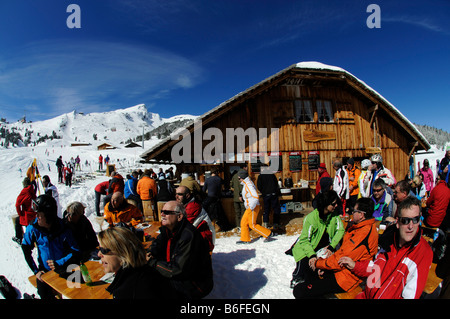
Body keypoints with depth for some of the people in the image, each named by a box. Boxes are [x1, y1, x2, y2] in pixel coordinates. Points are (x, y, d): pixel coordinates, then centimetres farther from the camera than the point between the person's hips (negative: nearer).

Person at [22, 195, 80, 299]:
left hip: (62, 270, -2)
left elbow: (75, 252, -13)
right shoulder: (33, 228, -8)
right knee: (44, 294, -17)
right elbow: (26, 250, 3)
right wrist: (36, 270, -1)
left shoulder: (63, 230, -15)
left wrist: (59, 264, -26)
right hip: (45, 271, 2)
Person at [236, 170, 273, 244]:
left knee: (252, 225, -2)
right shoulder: (246, 184, 12)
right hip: (249, 208, 10)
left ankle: (268, 234, 8)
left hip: (253, 208, -10)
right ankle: (245, 239, 18)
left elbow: (256, 197, -29)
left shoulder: (249, 185, -20)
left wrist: (251, 207, -22)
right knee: (243, 222, 11)